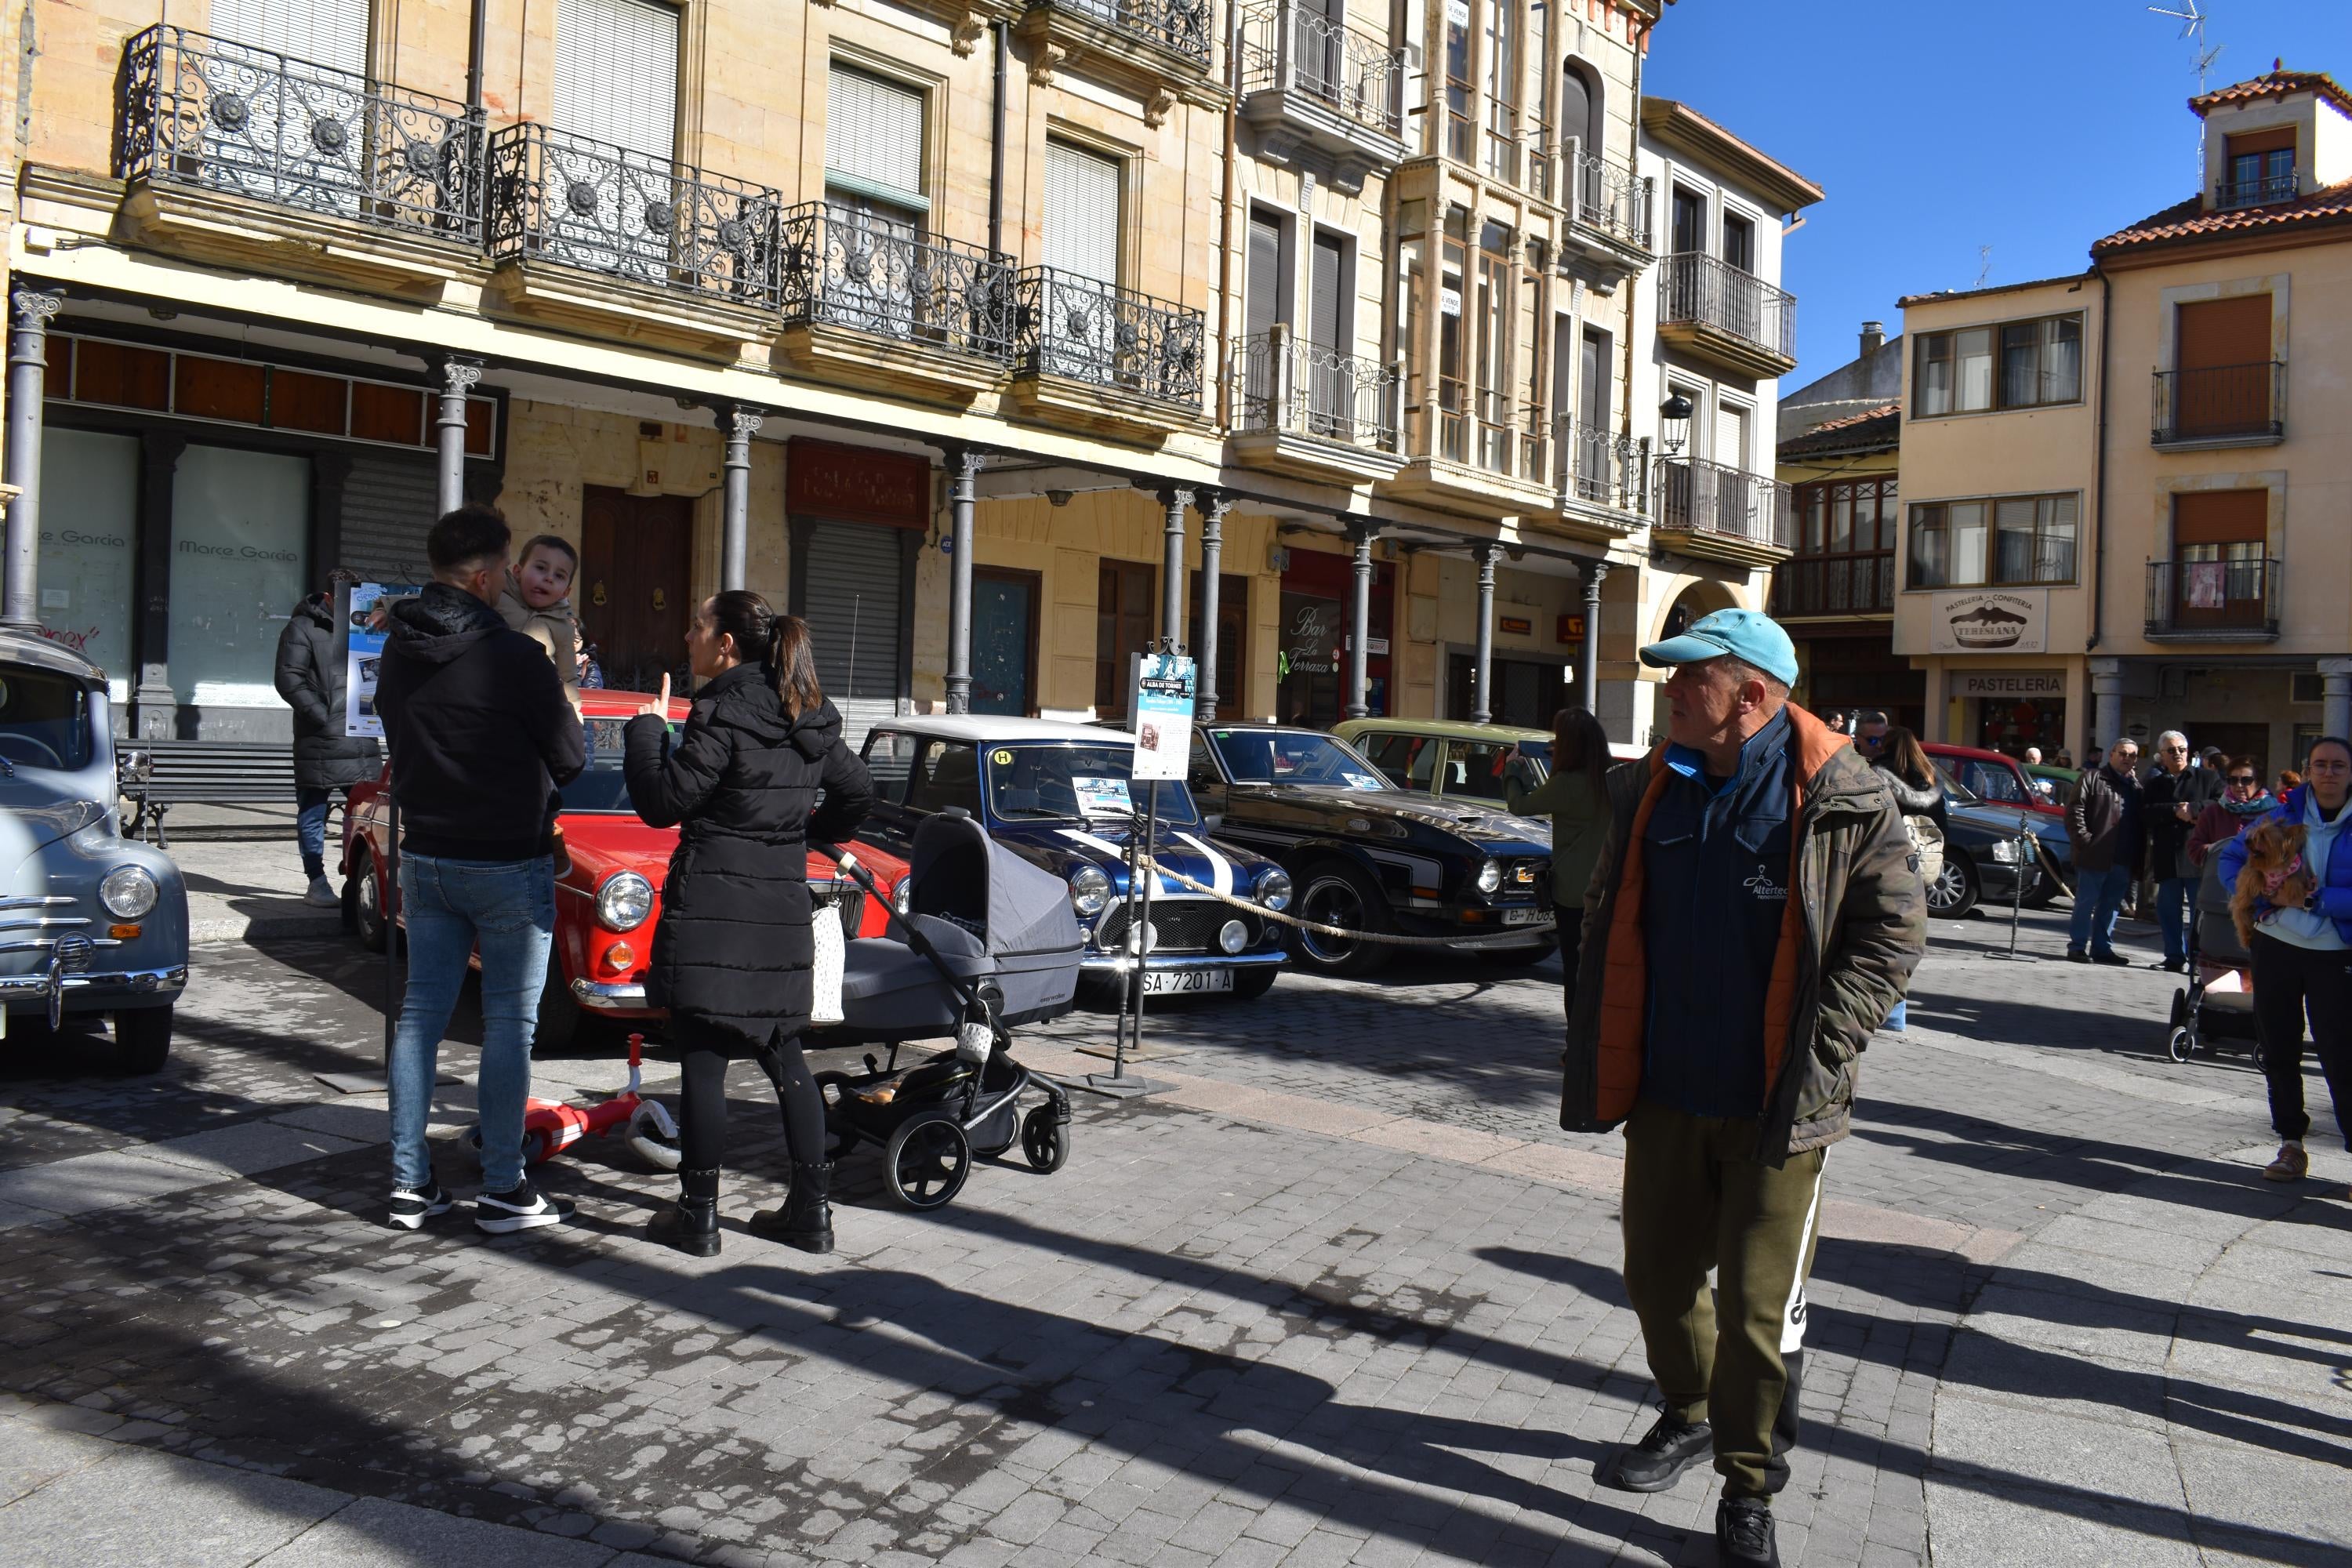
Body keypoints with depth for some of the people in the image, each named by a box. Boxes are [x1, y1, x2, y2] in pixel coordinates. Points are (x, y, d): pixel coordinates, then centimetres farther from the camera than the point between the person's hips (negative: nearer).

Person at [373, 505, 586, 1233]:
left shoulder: (398, 650, 4)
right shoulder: (513, 656, -17)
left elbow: (400, 742, 15)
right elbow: (571, 758, -8)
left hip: (425, 856, 7)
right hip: (508, 865, -7)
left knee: (420, 1013, 11)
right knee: (509, 1024, 2)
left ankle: (409, 1182, 18)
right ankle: (503, 1191, 8)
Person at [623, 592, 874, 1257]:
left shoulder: (723, 712, -13)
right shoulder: (808, 715, 10)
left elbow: (664, 802, -12)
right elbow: (857, 790, 18)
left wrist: (647, 729, 1)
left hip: (712, 907, -7)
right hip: (784, 905, 7)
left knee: (703, 1058, 1)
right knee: (785, 1056, 13)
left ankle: (698, 1215, 9)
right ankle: (811, 1209, 15)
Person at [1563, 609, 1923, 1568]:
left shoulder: (1841, 800, -11)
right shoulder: (1650, 791, 5)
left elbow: (1891, 934, -8)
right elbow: (1610, 928, 13)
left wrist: (1818, 1050, -15)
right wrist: (1598, 1065, 9)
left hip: (1774, 1103, -5)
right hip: (1666, 1091, 5)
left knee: (1758, 1301, 1)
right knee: (1658, 1273, 17)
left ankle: (1748, 1488, 22)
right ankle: (1690, 1415, 44)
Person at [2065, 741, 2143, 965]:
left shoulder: (2136, 785, 18)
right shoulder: (2092, 778, 1)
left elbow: (2142, 821, 16)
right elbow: (2074, 810, -6)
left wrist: (2136, 858, 6)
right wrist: (2085, 841, -14)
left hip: (2123, 860, 6)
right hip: (2095, 855, -6)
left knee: (2111, 905, 10)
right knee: (2086, 902, -2)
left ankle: (2102, 948, 17)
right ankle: (2077, 947, 3)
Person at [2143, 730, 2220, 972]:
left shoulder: (2208, 778, 7)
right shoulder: (2153, 784, 15)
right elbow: (2146, 811, -3)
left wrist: (2193, 809, -18)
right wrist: (2175, 811, -15)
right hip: (2167, 859, 4)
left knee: (2200, 911, -2)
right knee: (2168, 910, 8)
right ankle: (2175, 957, 18)